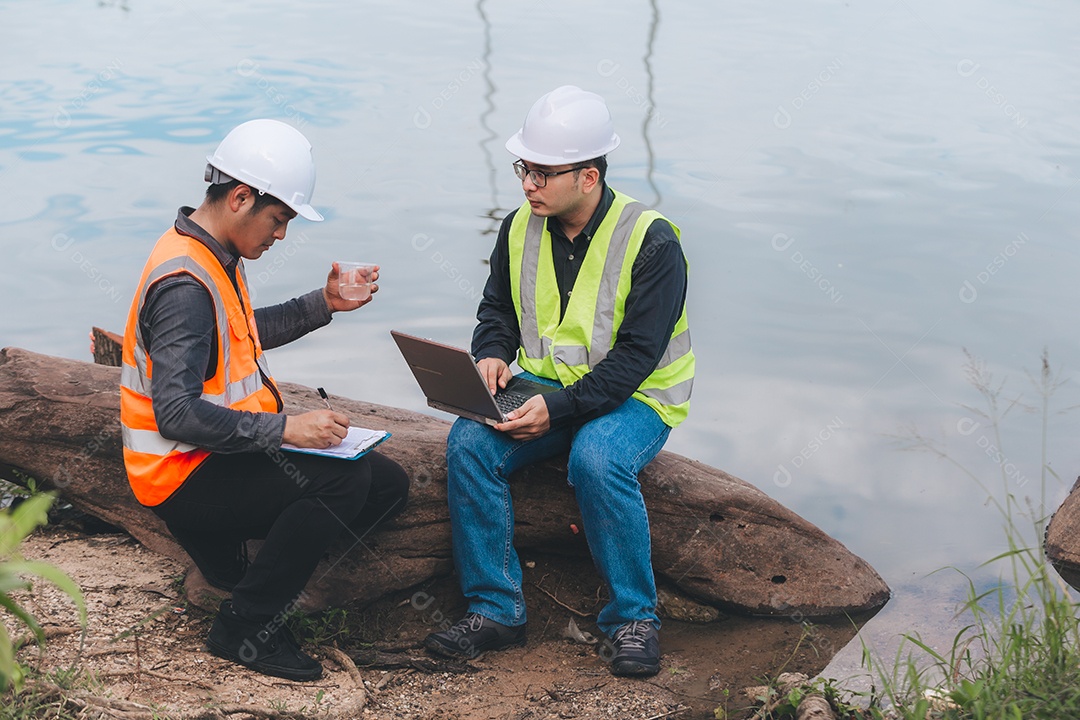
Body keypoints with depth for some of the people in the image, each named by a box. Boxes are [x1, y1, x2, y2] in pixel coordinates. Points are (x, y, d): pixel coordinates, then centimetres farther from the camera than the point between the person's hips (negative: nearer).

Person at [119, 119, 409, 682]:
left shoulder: (216, 257, 8)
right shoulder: (184, 285, -23)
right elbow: (176, 415, -31)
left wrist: (323, 305, 14)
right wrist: (284, 429, -32)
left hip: (225, 451, 10)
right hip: (184, 473, -10)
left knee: (388, 485, 3)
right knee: (344, 478, -28)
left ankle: (222, 546, 9)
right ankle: (244, 629, -14)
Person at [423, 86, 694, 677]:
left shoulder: (651, 242, -16)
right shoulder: (519, 229, 1)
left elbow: (634, 356, -20)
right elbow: (496, 311, 15)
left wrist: (558, 407, -29)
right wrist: (493, 355, -9)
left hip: (636, 397, -5)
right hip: (545, 384, 5)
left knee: (597, 461, -36)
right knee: (468, 442, -22)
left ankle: (634, 617, -16)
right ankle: (495, 610, -12)